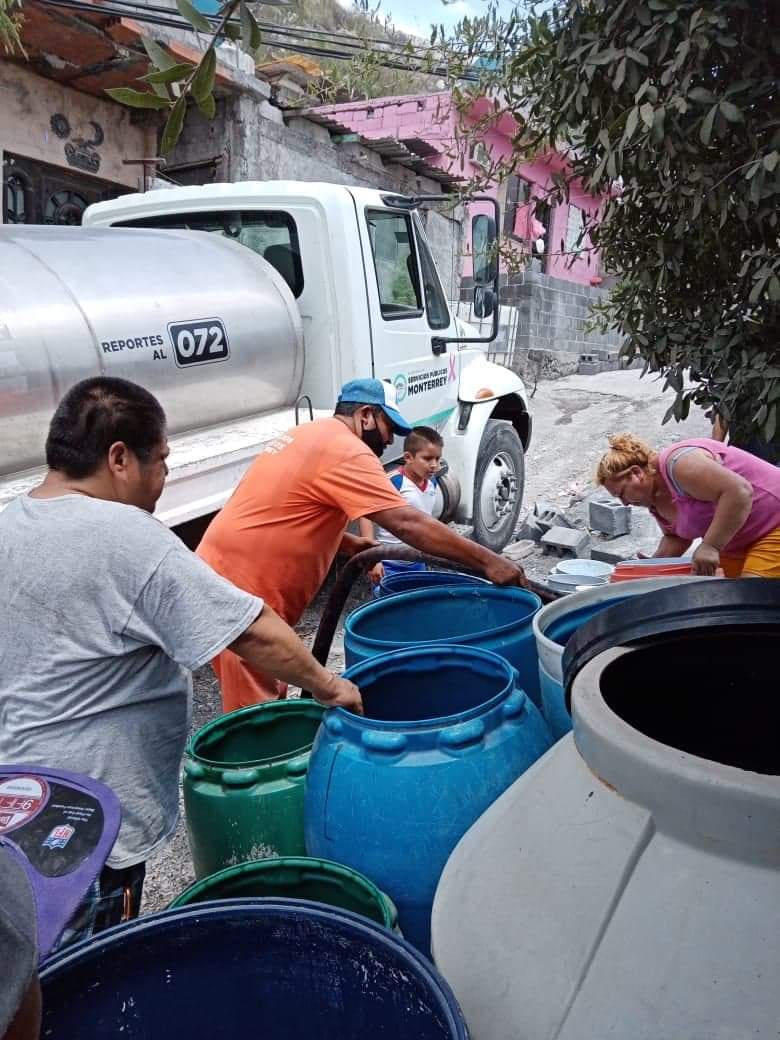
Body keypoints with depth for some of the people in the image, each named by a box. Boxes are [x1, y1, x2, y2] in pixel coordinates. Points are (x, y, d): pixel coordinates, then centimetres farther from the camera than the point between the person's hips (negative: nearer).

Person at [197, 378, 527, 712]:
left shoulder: (311, 436, 15)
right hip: (239, 590, -10)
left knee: (267, 701, 20)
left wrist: (347, 543, 12)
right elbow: (409, 524, -23)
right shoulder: (346, 452, -17)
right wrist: (487, 561, -19)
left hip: (225, 573, 10)